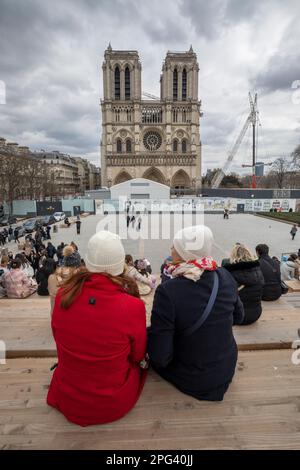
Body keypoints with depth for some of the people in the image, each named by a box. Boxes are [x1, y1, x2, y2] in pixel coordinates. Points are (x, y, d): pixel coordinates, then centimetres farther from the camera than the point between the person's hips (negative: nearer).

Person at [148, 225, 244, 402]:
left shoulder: (167, 291, -30)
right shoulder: (225, 277, -14)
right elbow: (238, 317, 4)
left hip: (192, 382, -5)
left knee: (148, 336, 15)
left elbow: (160, 357, -26)